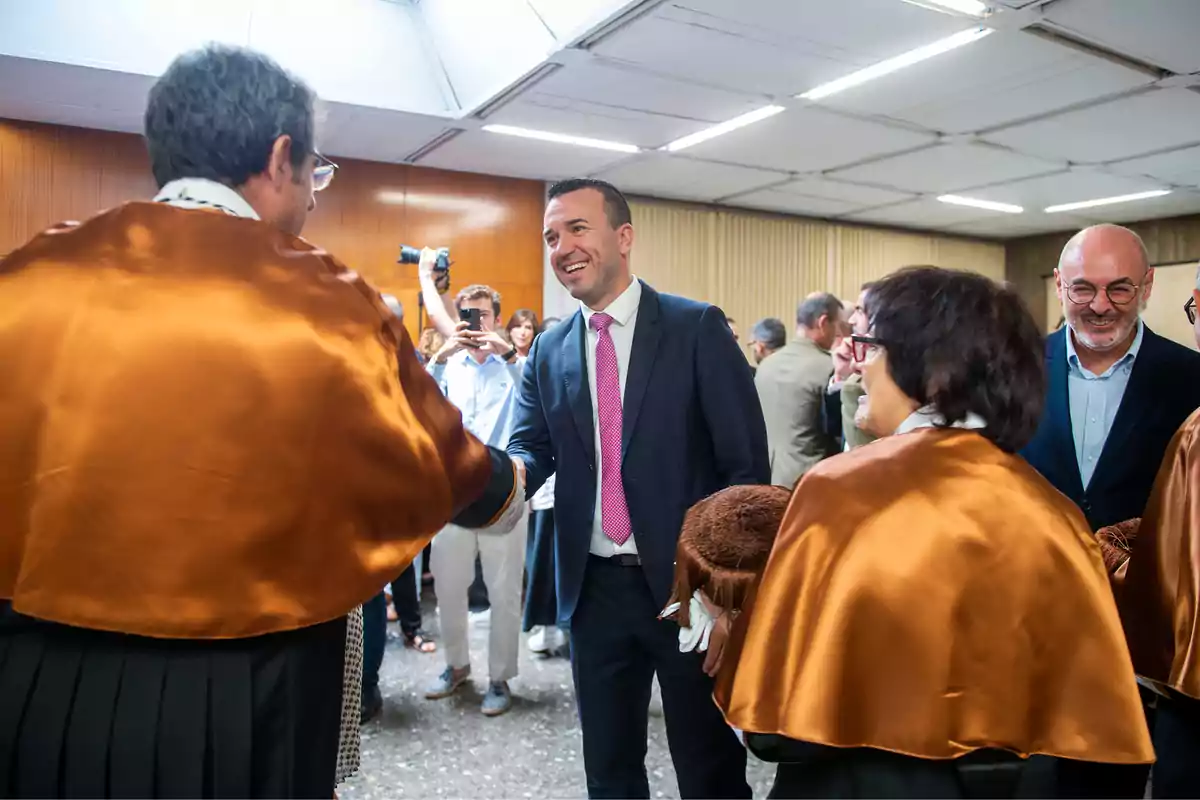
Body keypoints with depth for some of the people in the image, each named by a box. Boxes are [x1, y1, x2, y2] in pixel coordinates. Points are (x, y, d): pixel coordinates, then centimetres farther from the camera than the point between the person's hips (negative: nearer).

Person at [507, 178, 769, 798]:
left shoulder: (697, 328, -7)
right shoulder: (548, 351, 6)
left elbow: (746, 462, -9)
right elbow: (530, 447, 1)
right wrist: (514, 470, -23)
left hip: (687, 581, -4)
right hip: (594, 586, 4)